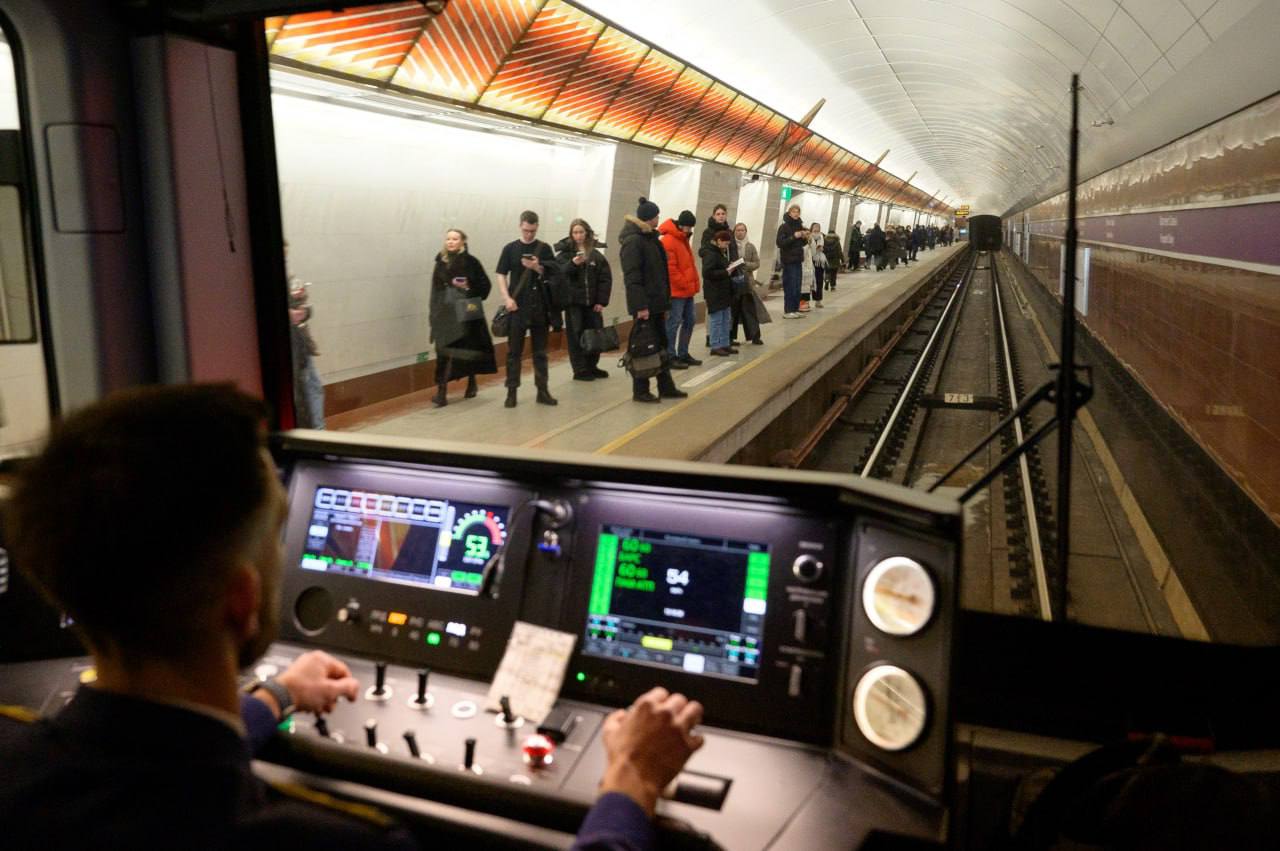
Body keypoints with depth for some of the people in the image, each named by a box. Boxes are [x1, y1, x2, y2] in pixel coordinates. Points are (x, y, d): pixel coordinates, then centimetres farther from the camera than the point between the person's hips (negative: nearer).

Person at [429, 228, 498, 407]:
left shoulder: (471, 262, -4)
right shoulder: (440, 262, 9)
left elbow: (485, 284, -1)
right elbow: (435, 288, 15)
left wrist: (469, 287, -18)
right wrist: (433, 311, 13)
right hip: (444, 312, 3)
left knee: (467, 348, 1)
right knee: (445, 351, -1)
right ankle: (442, 390, -1)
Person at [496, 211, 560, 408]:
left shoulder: (544, 248, 5)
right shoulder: (510, 249, 3)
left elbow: (553, 275, 0)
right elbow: (501, 275, 1)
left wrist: (538, 268, -18)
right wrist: (507, 298, -11)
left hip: (540, 306, 1)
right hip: (517, 306, -1)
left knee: (540, 351, 7)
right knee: (514, 351, 2)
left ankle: (542, 391, 13)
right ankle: (511, 391, 7)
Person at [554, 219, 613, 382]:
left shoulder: (596, 254, 6)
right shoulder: (564, 253, 1)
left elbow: (605, 278, 3)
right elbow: (559, 274, -13)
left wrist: (601, 301, -4)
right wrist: (573, 263, -31)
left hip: (592, 302, 3)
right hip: (573, 302, -3)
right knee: (576, 336, -2)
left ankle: (591, 367, 22)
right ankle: (580, 371, 5)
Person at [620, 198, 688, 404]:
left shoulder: (651, 238, 16)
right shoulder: (633, 241, -14)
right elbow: (632, 276, -21)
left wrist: (665, 300, 18)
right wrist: (640, 306, -26)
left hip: (656, 302, 9)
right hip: (644, 305, -9)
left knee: (661, 345, 13)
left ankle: (666, 387, 21)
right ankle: (640, 391, 6)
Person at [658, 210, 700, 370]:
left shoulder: (683, 238, 16)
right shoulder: (668, 241, -16)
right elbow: (670, 268, -21)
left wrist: (693, 284, 14)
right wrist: (685, 284, -17)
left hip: (687, 290, 10)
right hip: (676, 291, -10)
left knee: (688, 322, 13)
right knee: (674, 323, -7)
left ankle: (683, 354, 22)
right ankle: (670, 357, -2)